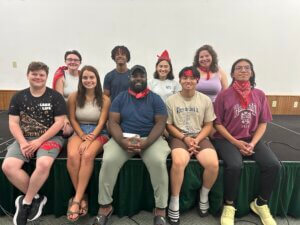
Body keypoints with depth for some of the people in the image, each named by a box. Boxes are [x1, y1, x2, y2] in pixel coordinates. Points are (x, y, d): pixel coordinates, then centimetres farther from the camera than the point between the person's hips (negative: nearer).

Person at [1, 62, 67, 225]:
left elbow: (59, 123, -7)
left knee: (44, 164, -32)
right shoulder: (18, 97, 9)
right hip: (24, 139, 4)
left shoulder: (55, 96, -2)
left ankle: (26, 202, -6)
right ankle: (36, 198, -3)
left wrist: (39, 141, -14)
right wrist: (23, 143, -11)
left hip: (50, 138, -3)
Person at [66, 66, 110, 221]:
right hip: (79, 132, 2)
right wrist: (83, 136, -10)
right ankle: (82, 197, -16)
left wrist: (89, 140, -19)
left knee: (87, 155, -33)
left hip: (98, 133, -1)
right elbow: (73, 120, 4)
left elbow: (101, 123, -6)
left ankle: (76, 199, -22)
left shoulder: (105, 100, -2)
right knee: (72, 156, -30)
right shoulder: (74, 96, 2)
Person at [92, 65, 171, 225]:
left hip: (150, 138, 0)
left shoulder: (155, 99, 7)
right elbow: (113, 122, 1)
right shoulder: (120, 98, 10)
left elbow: (160, 123, -3)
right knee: (108, 160, -26)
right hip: (123, 138, 1)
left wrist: (145, 143, -19)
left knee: (159, 161, -30)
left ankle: (160, 209, -10)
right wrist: (123, 141, -18)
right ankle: (105, 206, -3)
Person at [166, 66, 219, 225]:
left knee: (213, 164, -24)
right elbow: (169, 125, 2)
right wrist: (185, 138, -11)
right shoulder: (171, 100, 1)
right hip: (179, 137, -2)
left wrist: (197, 140, -11)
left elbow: (208, 125, 6)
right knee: (178, 162, -33)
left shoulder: (205, 100, 6)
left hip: (200, 137, 2)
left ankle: (204, 196, 7)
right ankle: (174, 202, -10)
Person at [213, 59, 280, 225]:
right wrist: (236, 143, -12)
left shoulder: (259, 95, 6)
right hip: (227, 139, -4)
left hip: (251, 139, 4)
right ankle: (229, 206, -4)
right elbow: (218, 123, -5)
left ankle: (261, 204, 8)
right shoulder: (224, 95, -5)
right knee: (235, 166, -31)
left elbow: (262, 123, 7)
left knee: (273, 165, -18)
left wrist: (253, 143, -9)